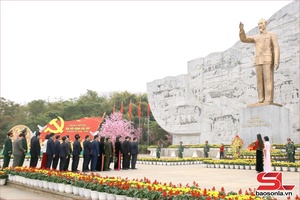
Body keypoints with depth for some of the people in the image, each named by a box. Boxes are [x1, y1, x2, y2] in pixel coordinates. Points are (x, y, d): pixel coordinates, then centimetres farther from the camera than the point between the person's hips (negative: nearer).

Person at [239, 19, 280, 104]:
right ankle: (261, 101, -2)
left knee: (268, 80, -12)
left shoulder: (272, 35, 10)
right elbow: (243, 39, 10)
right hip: (258, 61, 5)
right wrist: (241, 29, -7)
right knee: (260, 81, -2)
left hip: (268, 60, -5)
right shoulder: (255, 38, 24)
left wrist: (277, 61, -13)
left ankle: (268, 101, -15)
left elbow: (276, 48, 0)